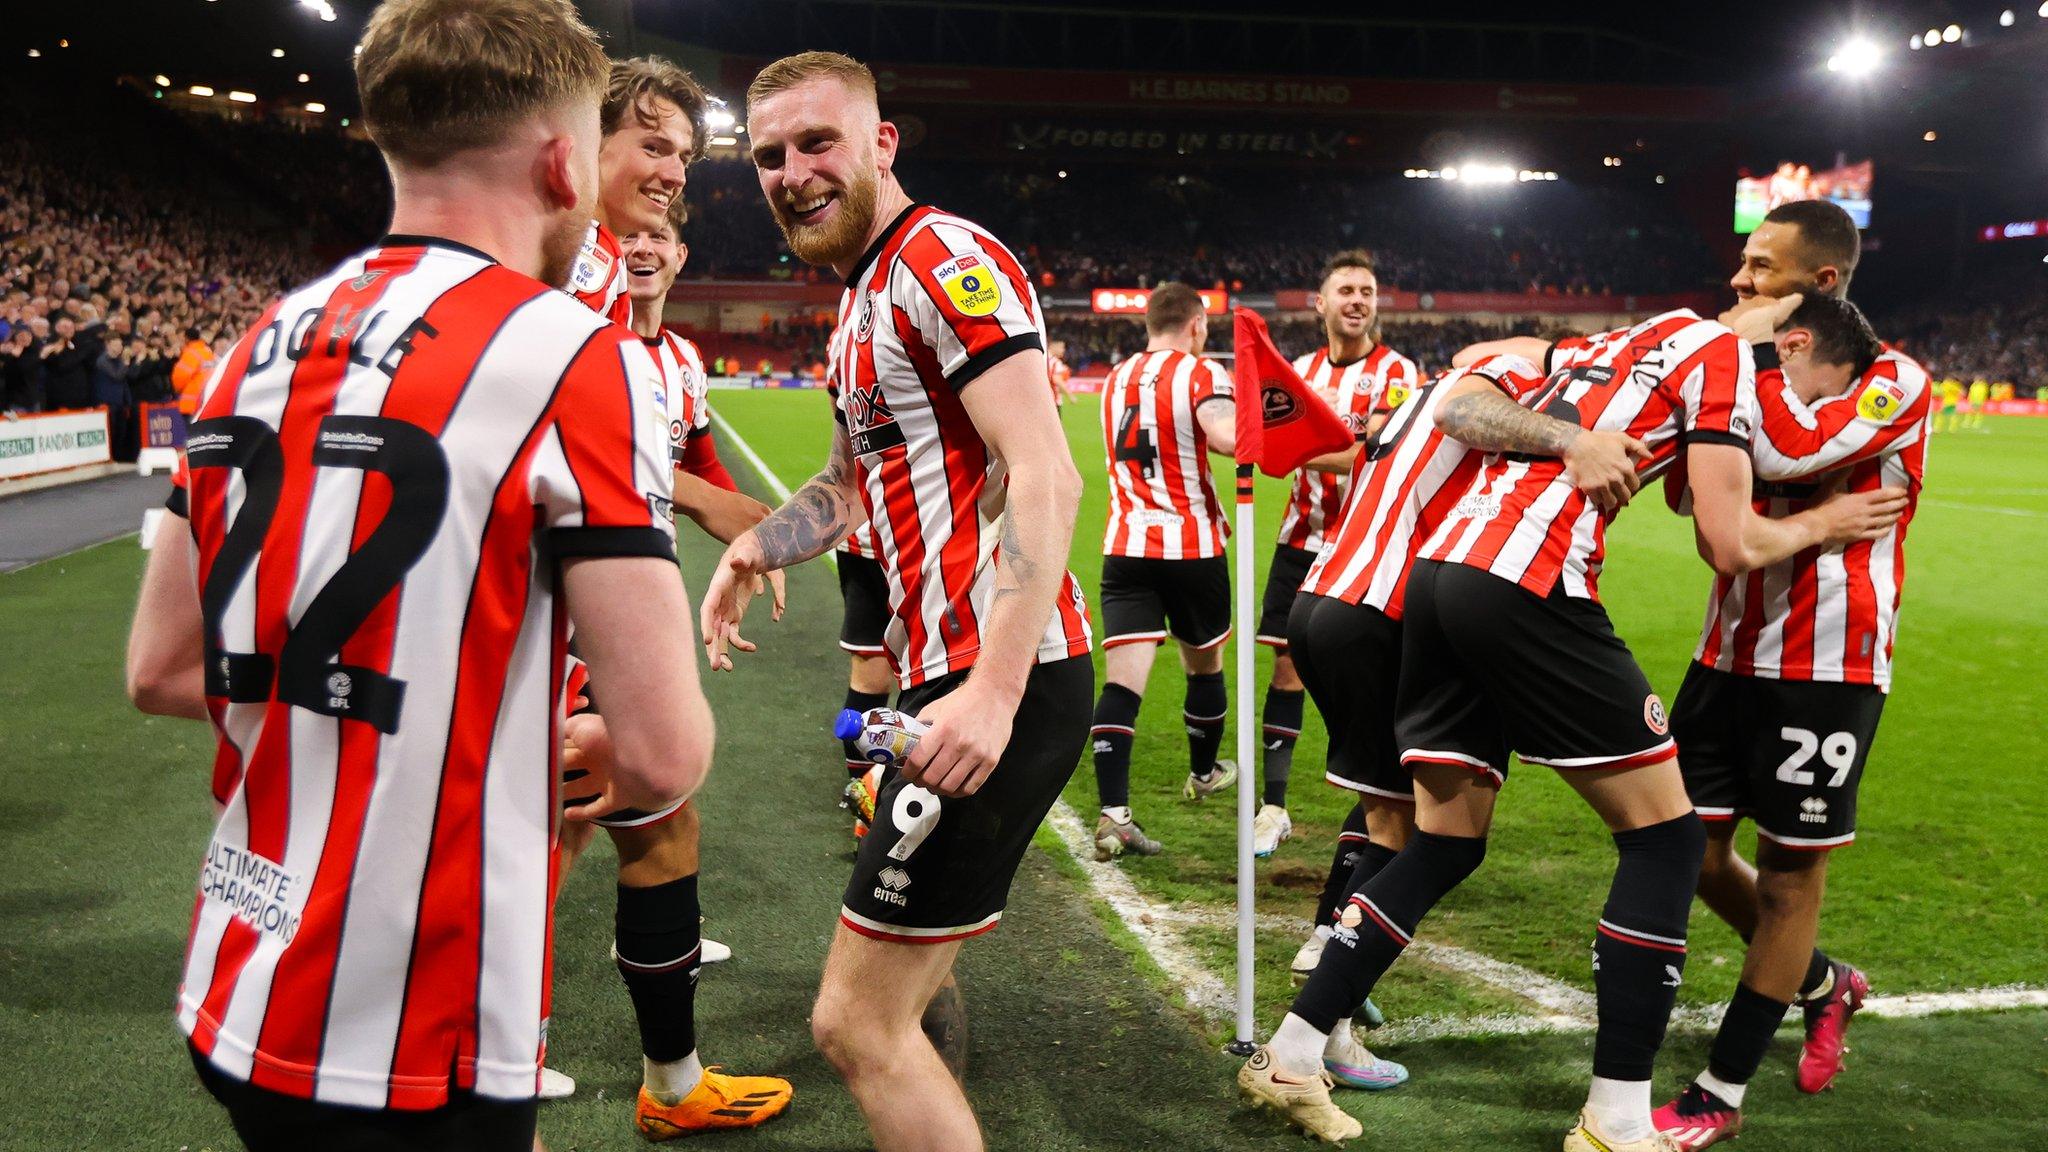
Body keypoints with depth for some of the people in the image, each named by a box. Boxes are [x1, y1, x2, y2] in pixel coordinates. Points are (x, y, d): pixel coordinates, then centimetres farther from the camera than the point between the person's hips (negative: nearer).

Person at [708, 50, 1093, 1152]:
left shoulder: (945, 257, -10)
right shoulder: (861, 299, 20)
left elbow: (1043, 475, -22)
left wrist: (994, 690, -31)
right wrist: (751, 547, 13)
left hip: (999, 688, -10)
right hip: (947, 675, 10)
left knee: (856, 1024, -8)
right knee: (899, 995, 21)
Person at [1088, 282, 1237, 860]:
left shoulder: (1115, 380, 14)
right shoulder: (1201, 374, -6)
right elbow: (1231, 439, -24)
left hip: (1125, 547, 4)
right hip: (1192, 547, -4)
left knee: (1122, 679, -6)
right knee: (1204, 665, 20)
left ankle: (1113, 813, -17)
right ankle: (1204, 772, 41)